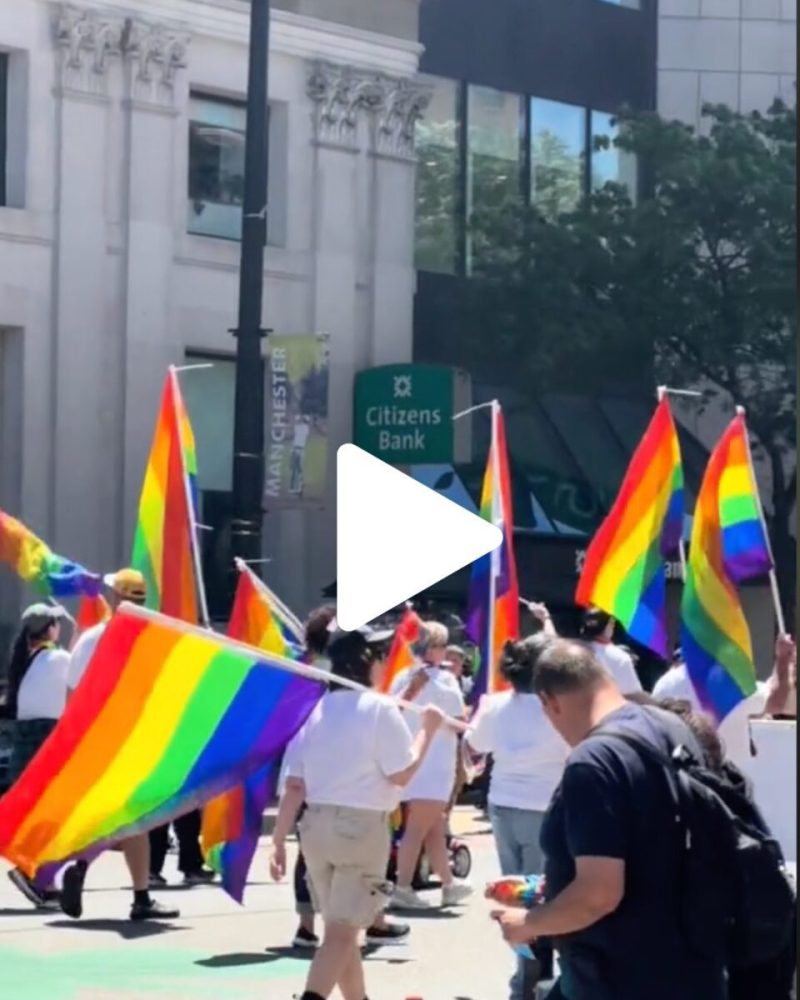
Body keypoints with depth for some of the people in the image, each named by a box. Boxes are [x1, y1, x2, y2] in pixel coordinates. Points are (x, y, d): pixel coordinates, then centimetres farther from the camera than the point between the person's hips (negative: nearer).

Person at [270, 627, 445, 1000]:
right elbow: (402, 774, -10)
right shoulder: (379, 707, -10)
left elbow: (294, 786, 4)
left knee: (342, 927, 19)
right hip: (363, 826, -6)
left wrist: (279, 841, 7)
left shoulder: (313, 708, 6)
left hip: (316, 824, 6)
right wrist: (428, 729, 1)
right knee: (341, 931, -8)